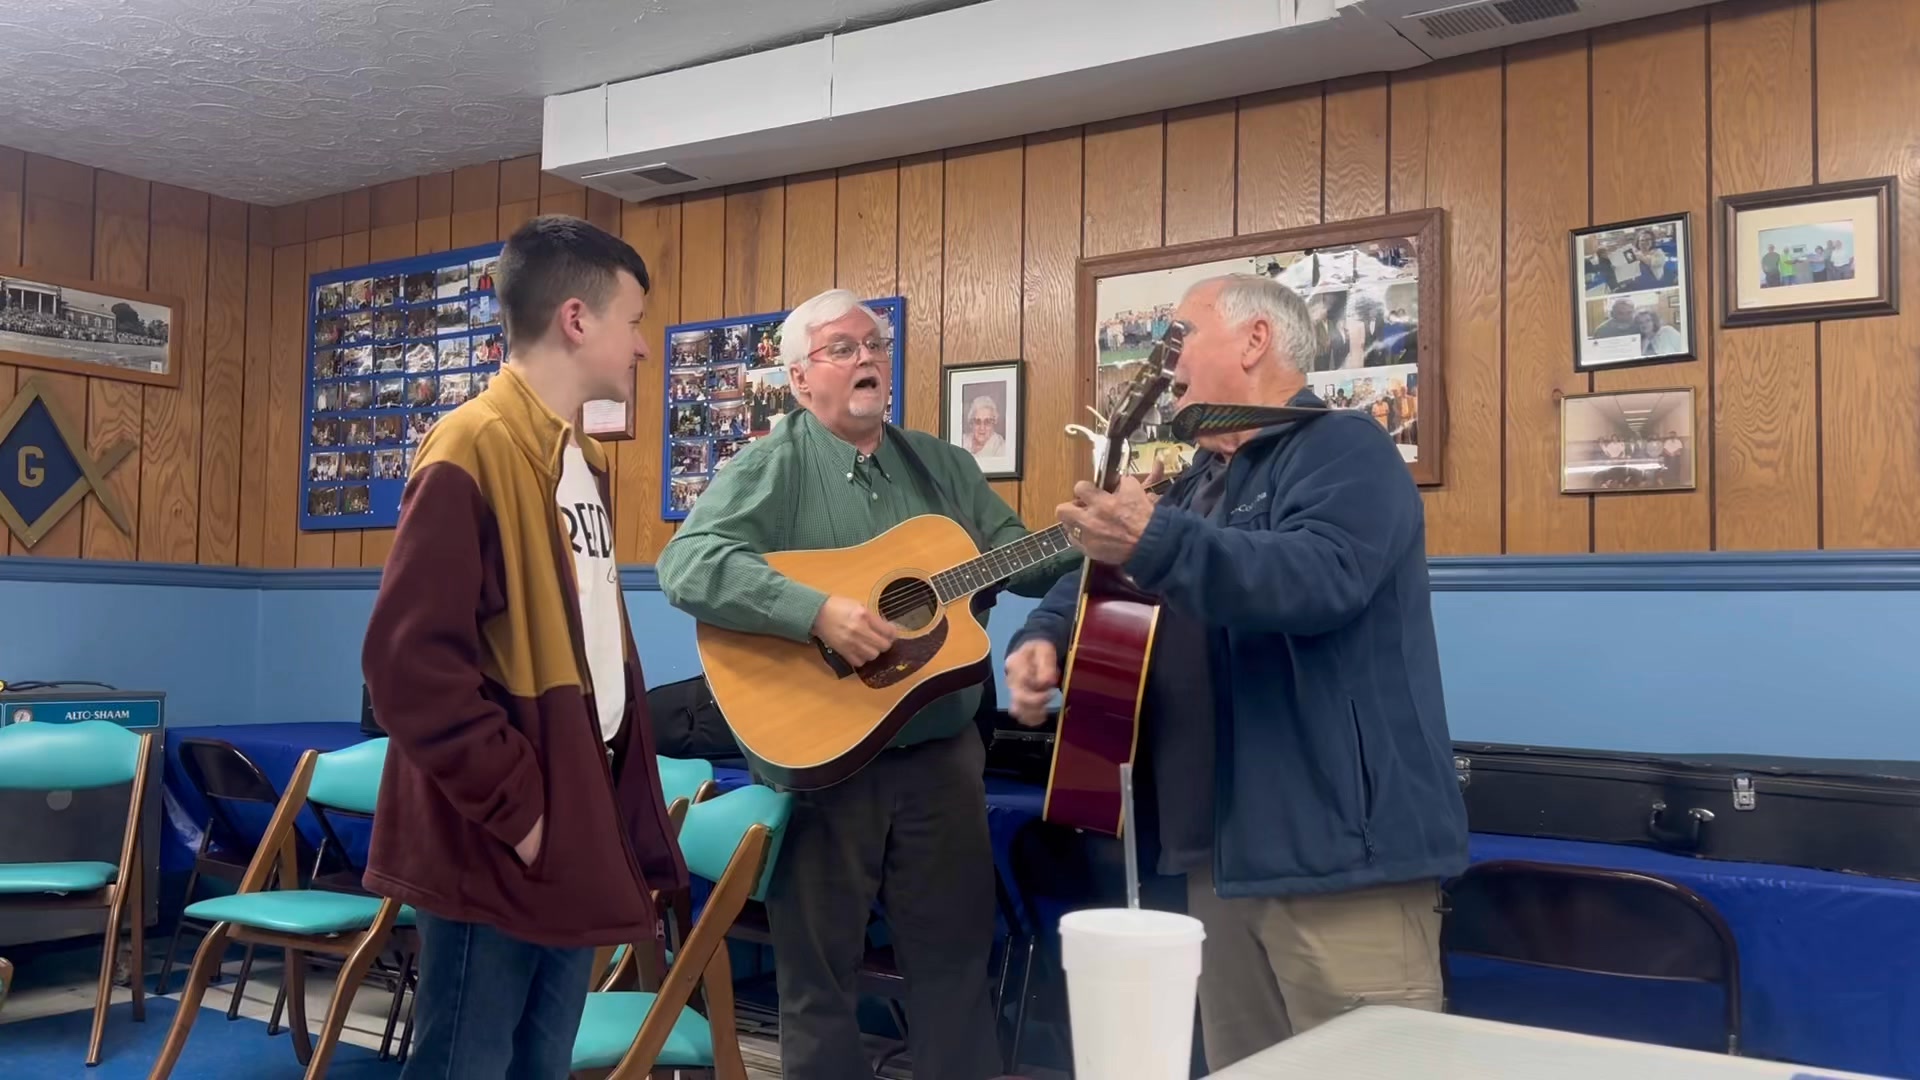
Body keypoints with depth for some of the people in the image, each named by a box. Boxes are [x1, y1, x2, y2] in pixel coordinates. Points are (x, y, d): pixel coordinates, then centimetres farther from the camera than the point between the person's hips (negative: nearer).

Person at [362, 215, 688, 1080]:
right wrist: (514, 809, -18)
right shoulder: (474, 450, -15)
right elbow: (409, 662, -21)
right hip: (499, 844, -9)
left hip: (581, 830, 9)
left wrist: (627, 797, 14)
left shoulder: (584, 461, 14)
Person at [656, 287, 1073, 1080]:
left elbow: (1018, 558, 11)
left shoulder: (943, 466, 11)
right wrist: (818, 612, -30)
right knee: (819, 966, 9)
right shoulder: (769, 468, -8)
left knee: (957, 954, 14)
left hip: (942, 751, 5)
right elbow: (686, 566, -22)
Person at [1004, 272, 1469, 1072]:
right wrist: (1043, 637, 7)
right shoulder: (1198, 482, 20)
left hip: (1341, 853, -9)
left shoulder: (1343, 450, -8)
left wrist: (1154, 542, -39)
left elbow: (1321, 576, -28)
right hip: (1223, 850, 9)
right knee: (1237, 1067, 16)